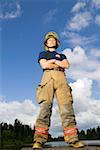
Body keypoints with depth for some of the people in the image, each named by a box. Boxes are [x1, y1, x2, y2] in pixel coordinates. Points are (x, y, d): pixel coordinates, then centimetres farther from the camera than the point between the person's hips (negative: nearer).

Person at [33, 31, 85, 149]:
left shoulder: (62, 55, 33)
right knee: (45, 106, -20)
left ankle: (72, 139, -22)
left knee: (66, 105, -16)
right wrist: (59, 64, 12)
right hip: (47, 78, -2)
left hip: (61, 79, 2)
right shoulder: (42, 54, 28)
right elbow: (44, 65, 6)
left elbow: (66, 65, 11)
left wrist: (52, 61, 9)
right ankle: (39, 140, -27)